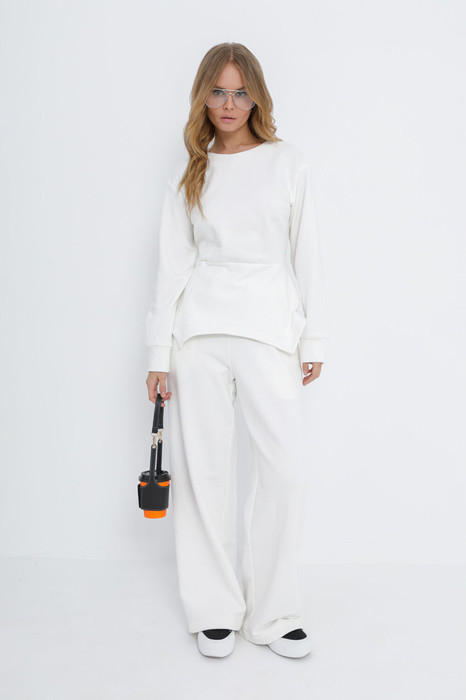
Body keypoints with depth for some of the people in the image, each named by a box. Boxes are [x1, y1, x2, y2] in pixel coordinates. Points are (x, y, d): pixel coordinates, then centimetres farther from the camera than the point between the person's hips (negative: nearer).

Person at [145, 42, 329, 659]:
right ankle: (215, 610, 18)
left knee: (284, 468, -6)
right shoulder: (188, 176, 11)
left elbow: (307, 256, 8)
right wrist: (159, 353, 4)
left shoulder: (289, 164, 9)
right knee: (204, 468, 3)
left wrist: (314, 341, 4)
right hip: (199, 330, 1)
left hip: (269, 330, -1)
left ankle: (274, 613, 12)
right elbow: (172, 265, 8)